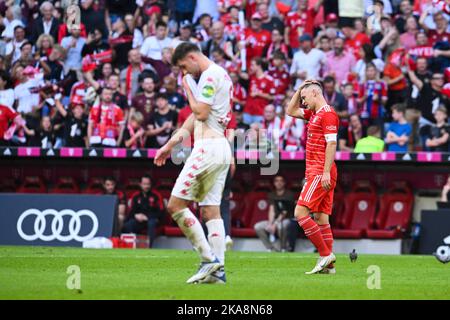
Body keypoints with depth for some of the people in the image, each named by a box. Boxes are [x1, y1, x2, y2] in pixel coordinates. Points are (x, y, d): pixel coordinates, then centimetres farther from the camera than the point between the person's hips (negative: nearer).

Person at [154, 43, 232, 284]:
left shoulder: (210, 75, -10)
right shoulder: (219, 74, 21)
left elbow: (201, 112, -17)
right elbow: (195, 117, 23)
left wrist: (189, 88, -1)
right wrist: (170, 144, 22)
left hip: (208, 147, -10)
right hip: (222, 149, 10)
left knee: (175, 205, -7)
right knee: (211, 210, 7)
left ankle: (209, 258, -10)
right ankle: (218, 270, 1)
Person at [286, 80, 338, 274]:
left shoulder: (327, 114, -11)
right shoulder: (314, 114, 18)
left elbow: (331, 144, -17)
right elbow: (291, 111, 32)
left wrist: (326, 172, -22)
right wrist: (299, 89, 22)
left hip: (320, 173, -10)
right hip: (315, 172, 10)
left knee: (300, 212, -13)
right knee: (321, 217, 6)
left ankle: (325, 254, -12)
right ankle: (328, 264, 5)